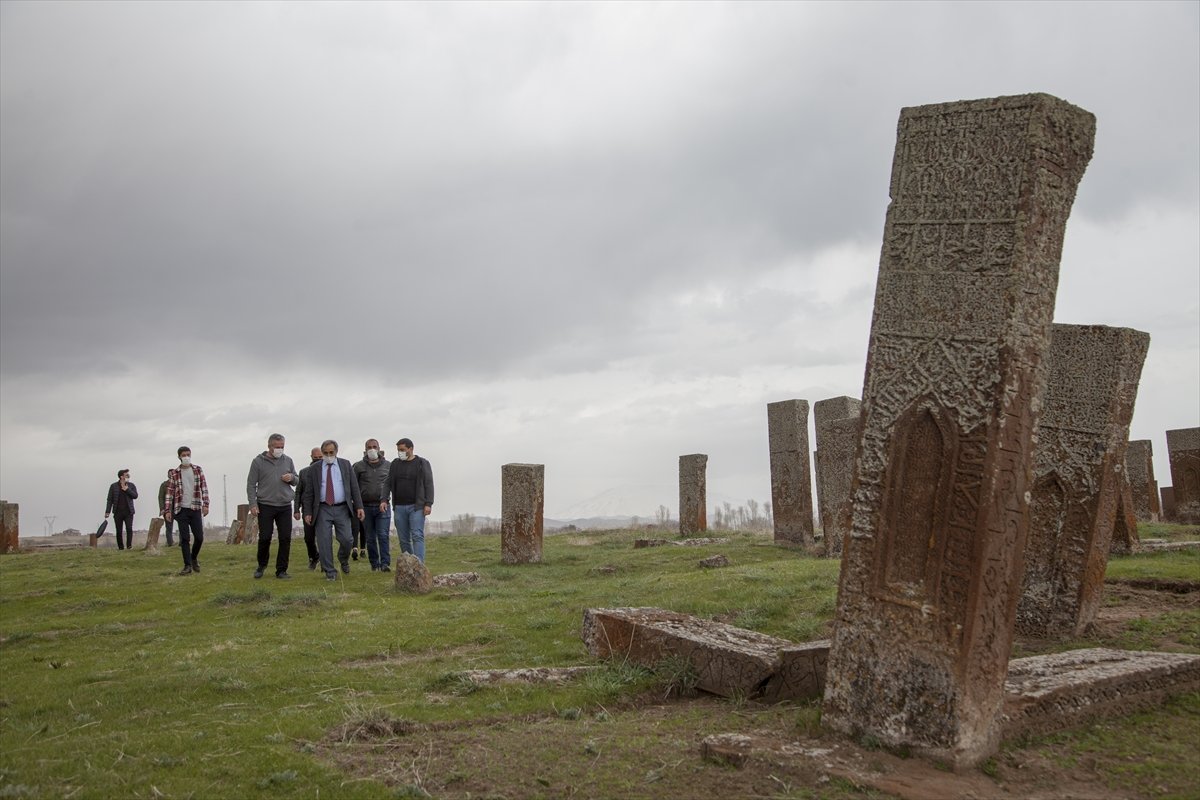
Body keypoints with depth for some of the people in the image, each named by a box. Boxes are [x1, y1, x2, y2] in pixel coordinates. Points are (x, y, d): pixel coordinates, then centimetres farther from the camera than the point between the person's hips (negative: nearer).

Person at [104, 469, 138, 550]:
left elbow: (135, 496, -2)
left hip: (128, 512, 0)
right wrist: (107, 511, -3)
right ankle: (120, 547, 12)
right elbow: (110, 499, 3)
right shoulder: (114, 486, 4)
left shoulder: (131, 485, 8)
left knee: (129, 529, -12)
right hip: (118, 512, 0)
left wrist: (127, 489, -11)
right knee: (119, 531, 4)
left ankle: (129, 546, -9)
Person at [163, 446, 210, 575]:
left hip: (196, 509, 1)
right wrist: (167, 510, -4)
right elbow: (169, 492, 2)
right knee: (185, 538, -1)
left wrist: (205, 504, -7)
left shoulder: (198, 470, 6)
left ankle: (194, 558, 27)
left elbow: (204, 487, 3)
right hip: (181, 510, -1)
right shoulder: (174, 473, 2)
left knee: (199, 537, 1)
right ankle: (188, 565, 4)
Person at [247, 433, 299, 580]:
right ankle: (262, 565, 24)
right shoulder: (258, 461, -1)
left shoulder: (288, 460, 9)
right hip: (265, 506, -3)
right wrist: (252, 504, -8)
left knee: (285, 539, 0)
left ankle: (281, 570, 9)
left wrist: (292, 478, -7)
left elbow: (297, 481, 16)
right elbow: (251, 484, 0)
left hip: (285, 507, 3)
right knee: (264, 538, 1)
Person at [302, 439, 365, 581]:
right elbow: (308, 493, 6)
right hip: (323, 510, 0)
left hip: (342, 509, 0)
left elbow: (354, 487, 6)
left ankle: (344, 560, 25)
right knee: (324, 542, -2)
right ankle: (330, 572, 9)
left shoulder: (345, 465, 8)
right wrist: (308, 512, -1)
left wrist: (359, 506, -1)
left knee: (346, 539, -5)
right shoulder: (314, 468, 6)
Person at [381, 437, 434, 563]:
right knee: (403, 539, 5)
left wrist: (428, 504, -11)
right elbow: (388, 484, 14)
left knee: (417, 536, -12)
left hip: (416, 507, -4)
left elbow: (429, 484, -3)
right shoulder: (395, 464, 11)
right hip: (399, 507, 4)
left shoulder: (422, 463, 1)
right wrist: (384, 500, 0)